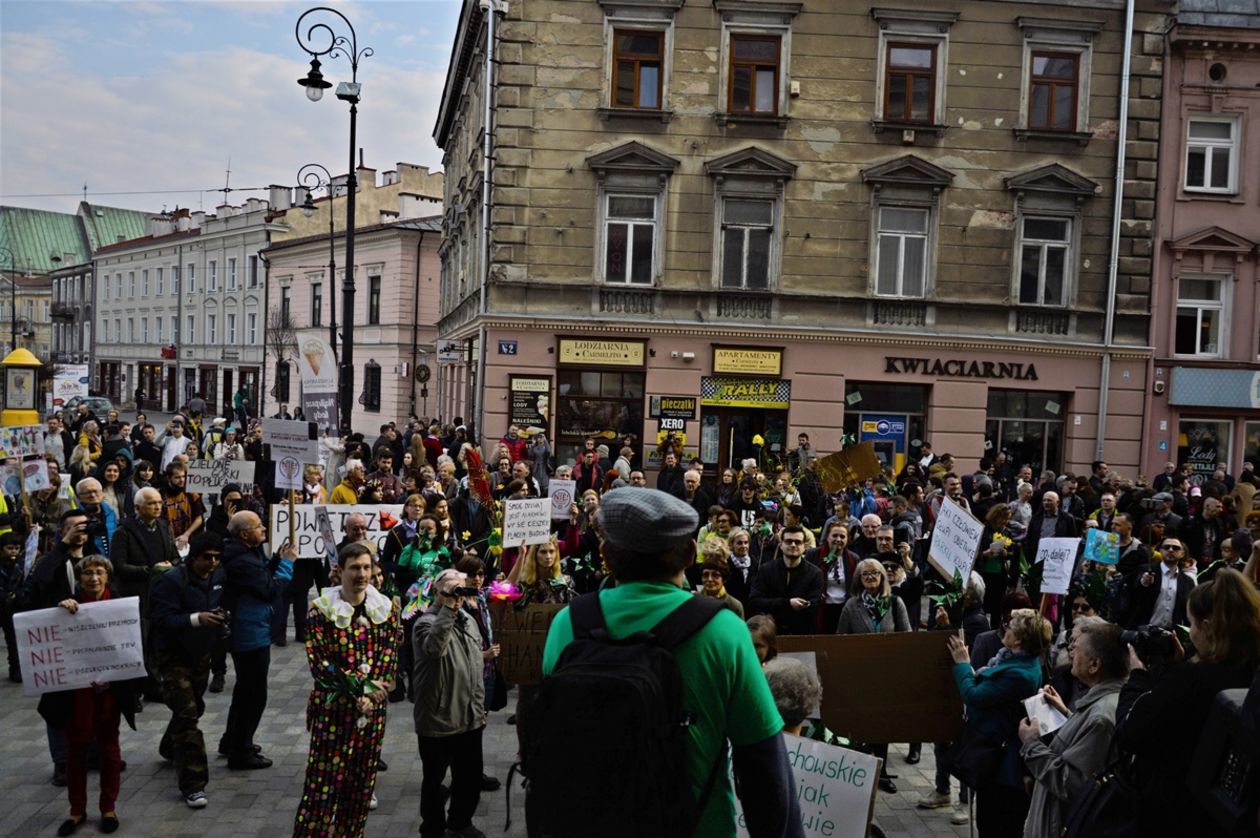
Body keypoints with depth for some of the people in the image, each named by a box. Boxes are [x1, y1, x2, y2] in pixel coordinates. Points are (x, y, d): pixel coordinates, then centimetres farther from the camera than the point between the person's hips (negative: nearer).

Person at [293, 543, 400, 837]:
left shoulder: (386, 608, 2)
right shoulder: (322, 609, -8)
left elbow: (388, 657, 1)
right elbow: (319, 663, -12)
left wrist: (368, 697, -11)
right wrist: (362, 688, -16)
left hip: (373, 708, 3)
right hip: (333, 708, -3)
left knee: (361, 785, 11)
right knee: (323, 783, -3)